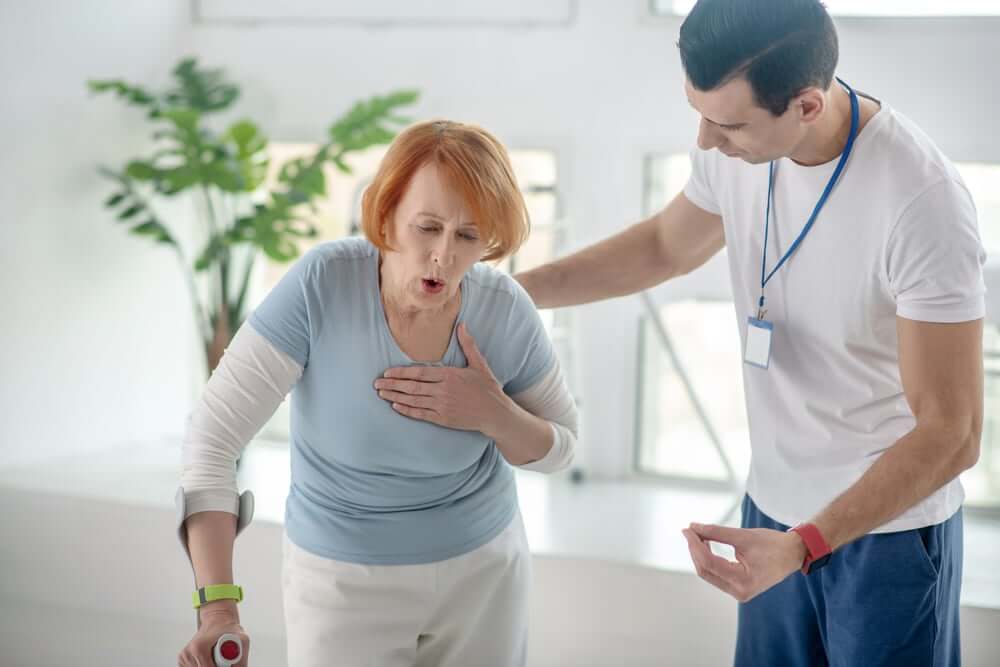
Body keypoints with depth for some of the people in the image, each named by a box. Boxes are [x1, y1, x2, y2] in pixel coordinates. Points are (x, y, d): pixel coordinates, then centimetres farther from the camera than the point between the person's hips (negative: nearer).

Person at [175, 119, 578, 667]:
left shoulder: (504, 310, -17)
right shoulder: (321, 285, -25)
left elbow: (559, 448, -1)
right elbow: (211, 435, -26)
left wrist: (494, 415, -24)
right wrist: (218, 609, -35)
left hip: (483, 567, 3)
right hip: (342, 579, -2)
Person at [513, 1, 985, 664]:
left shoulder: (921, 201, -29)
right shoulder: (735, 144, -9)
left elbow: (950, 434, -24)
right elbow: (667, 246, 12)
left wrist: (802, 545, -33)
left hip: (889, 521, -6)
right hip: (776, 507, 6)